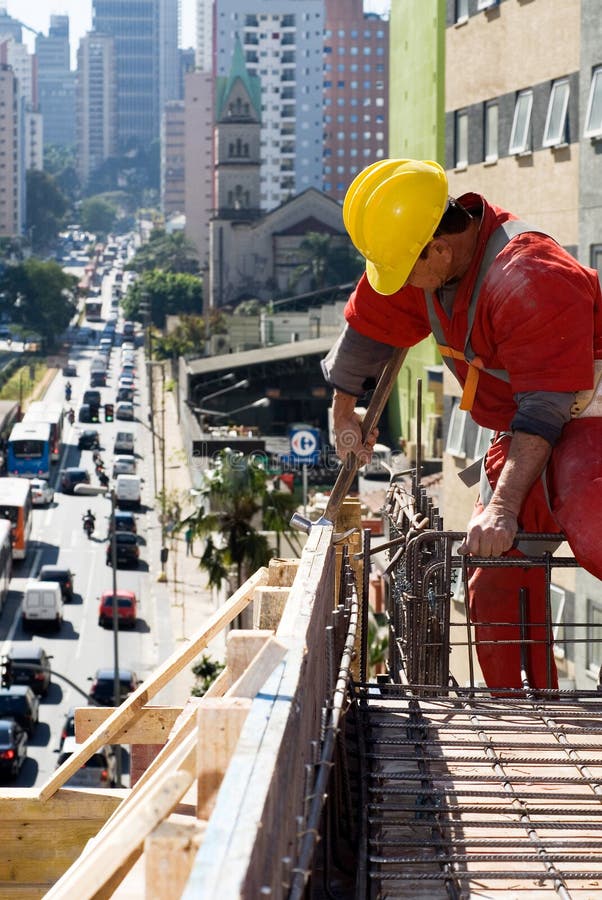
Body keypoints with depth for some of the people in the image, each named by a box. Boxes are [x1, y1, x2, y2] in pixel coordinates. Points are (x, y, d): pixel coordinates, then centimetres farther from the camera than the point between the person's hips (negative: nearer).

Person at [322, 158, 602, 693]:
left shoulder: (531, 278, -30)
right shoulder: (410, 256, -3)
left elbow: (544, 410, -33)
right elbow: (368, 328, 15)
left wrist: (503, 508, -38)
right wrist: (343, 413, 26)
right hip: (520, 432, 9)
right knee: (495, 583, 7)